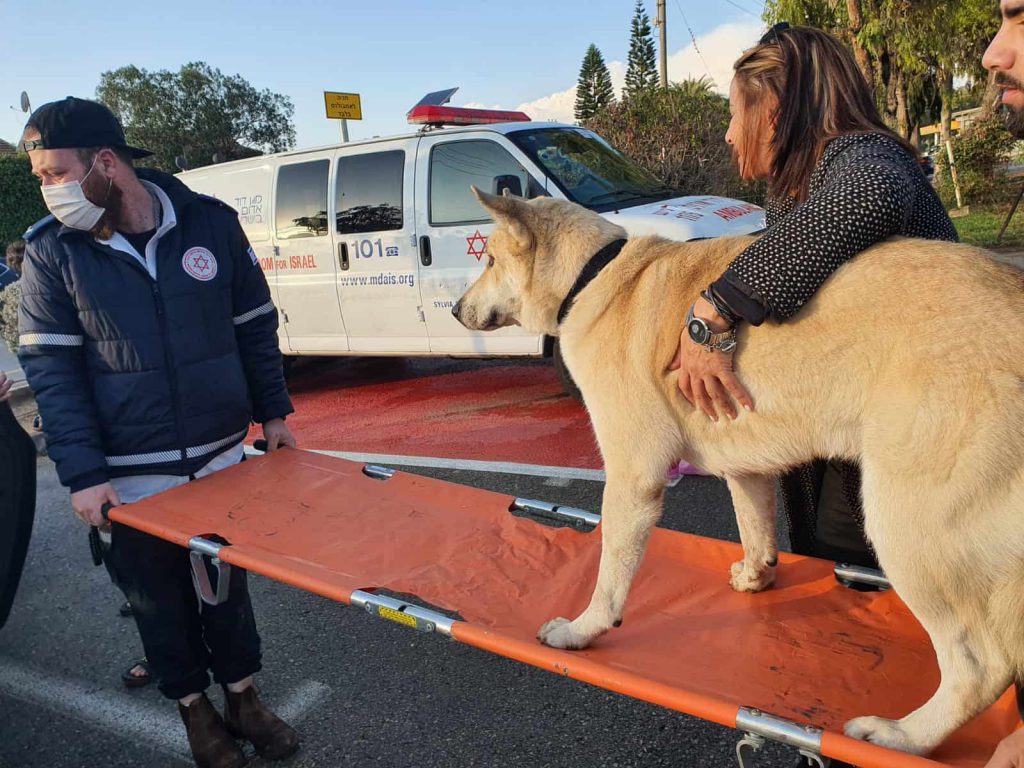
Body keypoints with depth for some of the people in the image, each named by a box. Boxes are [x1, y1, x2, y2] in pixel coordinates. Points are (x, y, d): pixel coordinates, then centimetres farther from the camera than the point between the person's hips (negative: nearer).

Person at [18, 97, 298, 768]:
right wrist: (82, 474, -12)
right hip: (131, 476, 0)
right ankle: (195, 708, 36)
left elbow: (256, 325, 5)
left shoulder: (212, 222, -5)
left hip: (220, 455, 1)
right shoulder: (52, 250, -6)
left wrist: (273, 411, 6)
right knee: (160, 595, 13)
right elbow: (50, 367, -6)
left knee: (228, 583, 15)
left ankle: (242, 698, 37)